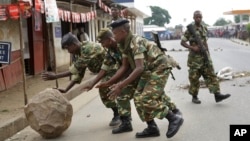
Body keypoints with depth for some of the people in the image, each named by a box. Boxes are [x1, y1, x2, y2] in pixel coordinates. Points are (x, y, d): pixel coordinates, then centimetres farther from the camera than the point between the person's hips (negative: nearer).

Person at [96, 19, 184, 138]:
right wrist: (108, 82, 0)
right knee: (138, 98, 4)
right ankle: (152, 128, 13)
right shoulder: (124, 45, 1)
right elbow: (125, 66, 5)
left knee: (146, 99, -16)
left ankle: (174, 118, -2)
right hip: (149, 71, 9)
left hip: (159, 69, -9)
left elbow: (139, 68, -35)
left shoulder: (136, 42, -27)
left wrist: (121, 85, -40)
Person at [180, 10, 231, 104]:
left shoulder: (204, 28, 10)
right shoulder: (190, 29, -6)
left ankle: (217, 94, -5)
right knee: (194, 78, 3)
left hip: (205, 57, 5)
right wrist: (192, 47, -18)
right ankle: (194, 97, 16)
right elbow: (182, 42, -5)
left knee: (211, 75, -2)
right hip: (195, 58, -5)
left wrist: (208, 53, 16)